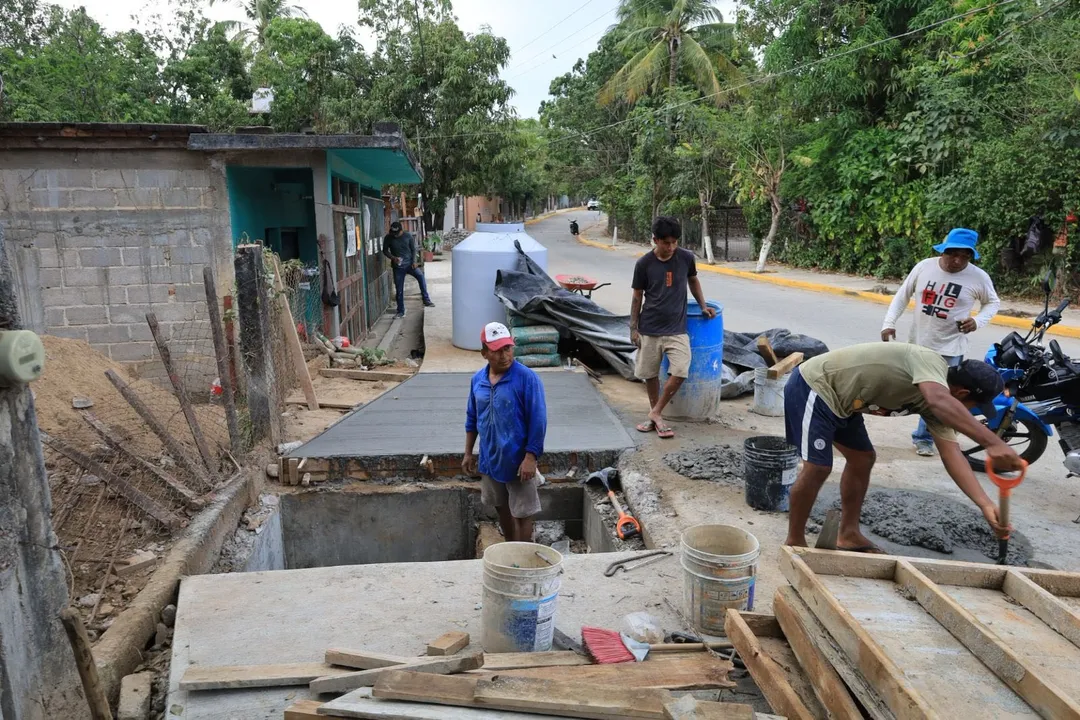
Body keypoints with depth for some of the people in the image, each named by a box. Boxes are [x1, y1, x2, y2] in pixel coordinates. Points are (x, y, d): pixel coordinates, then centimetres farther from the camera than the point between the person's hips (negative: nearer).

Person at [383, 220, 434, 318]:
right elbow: (385, 250, 5)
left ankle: (426, 300, -24)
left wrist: (413, 262, -9)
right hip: (398, 266, 1)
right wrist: (393, 257, -13)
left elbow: (413, 249, 3)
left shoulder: (408, 236, -3)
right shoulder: (388, 238, -3)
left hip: (409, 264, 0)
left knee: (420, 276, -27)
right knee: (399, 290, 2)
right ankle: (401, 312, 14)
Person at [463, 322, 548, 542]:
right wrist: (468, 453, 13)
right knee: (501, 507, 21)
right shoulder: (477, 380, 0)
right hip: (490, 460, 6)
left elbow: (538, 421, -17)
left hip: (518, 460, -6)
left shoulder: (527, 378, -17)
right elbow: (472, 419, 11)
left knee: (522, 513, 6)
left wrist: (531, 457, -19)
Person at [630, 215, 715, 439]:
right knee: (650, 374, 8)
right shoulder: (644, 263, -8)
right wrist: (633, 328, 0)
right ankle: (655, 416, 27)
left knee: (680, 372, -12)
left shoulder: (686, 257, -3)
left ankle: (655, 413, 5)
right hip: (649, 329, -1)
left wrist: (703, 306, 13)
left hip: (677, 328, 1)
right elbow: (637, 297, 1)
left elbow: (693, 281, 17)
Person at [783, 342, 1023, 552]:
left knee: (862, 459, 15)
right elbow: (941, 402, -45)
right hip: (813, 387, -10)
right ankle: (794, 542, 2)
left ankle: (848, 535, 27)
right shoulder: (930, 362, -22)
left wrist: (985, 504, -12)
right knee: (818, 467, -14)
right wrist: (993, 443, -51)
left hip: (838, 398, 10)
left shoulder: (932, 405, 4)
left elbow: (951, 454, -3)